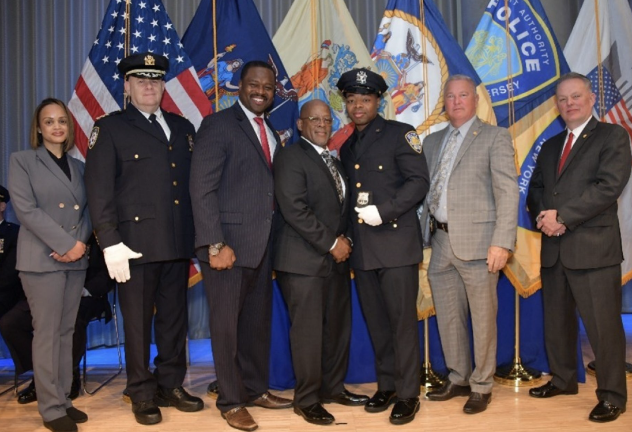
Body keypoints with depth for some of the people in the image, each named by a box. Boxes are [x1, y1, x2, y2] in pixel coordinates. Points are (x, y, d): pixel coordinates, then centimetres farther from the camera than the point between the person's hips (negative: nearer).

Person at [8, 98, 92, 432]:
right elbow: (26, 209, -9)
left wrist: (80, 243, -9)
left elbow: (88, 210, 11)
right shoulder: (22, 160, 1)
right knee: (47, 333, -3)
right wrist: (66, 243, -15)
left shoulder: (79, 166, 15)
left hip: (76, 259, 5)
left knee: (66, 331, 9)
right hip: (42, 258, -5)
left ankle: (63, 400, 17)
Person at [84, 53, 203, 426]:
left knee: (175, 318, 12)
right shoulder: (110, 129, 0)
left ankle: (172, 385, 26)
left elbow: (195, 182, 14)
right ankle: (143, 395, 18)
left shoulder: (183, 128, 15)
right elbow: (99, 191, -7)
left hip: (179, 242, 5)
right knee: (138, 322, 5)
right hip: (136, 243, -4)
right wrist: (110, 242, -15)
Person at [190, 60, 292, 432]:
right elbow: (202, 188, -12)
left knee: (258, 322, 14)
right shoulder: (218, 125, -6)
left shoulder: (272, 134, 15)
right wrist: (216, 245, -18)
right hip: (229, 244, -6)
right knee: (227, 325, 4)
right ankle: (231, 401, 17)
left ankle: (256, 389, 29)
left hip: (263, 245, 7)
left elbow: (270, 189, 13)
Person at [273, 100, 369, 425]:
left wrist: (344, 241, 5)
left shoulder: (334, 162, 20)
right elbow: (294, 209, -17)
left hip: (336, 258, 8)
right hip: (304, 260, -8)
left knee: (338, 326, 11)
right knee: (308, 331, -3)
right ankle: (306, 400, 10)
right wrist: (331, 243, -14)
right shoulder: (291, 156, -6)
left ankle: (333, 388, 27)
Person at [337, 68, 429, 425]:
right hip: (362, 248, 6)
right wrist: (345, 235, 7)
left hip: (396, 243, -6)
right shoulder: (347, 147, 18)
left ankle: (408, 394, 9)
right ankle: (387, 385, 23)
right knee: (377, 323, 11)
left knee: (402, 321, -1)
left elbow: (419, 182, -9)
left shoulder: (400, 134, 0)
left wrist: (383, 211, -18)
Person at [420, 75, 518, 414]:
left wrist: (502, 243, -17)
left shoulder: (495, 137, 0)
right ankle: (458, 379, 28)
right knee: (448, 318, 13)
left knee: (482, 318, 3)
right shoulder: (432, 141, 16)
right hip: (441, 242, 5)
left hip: (477, 242, -5)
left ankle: (481, 386, 18)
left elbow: (507, 191, -8)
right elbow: (426, 189, 13)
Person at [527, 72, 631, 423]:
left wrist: (563, 217, -16)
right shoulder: (550, 146, 19)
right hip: (554, 248, 6)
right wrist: (543, 216, -6)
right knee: (556, 321, 14)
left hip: (593, 246, -6)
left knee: (603, 325, -3)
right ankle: (563, 380, 30)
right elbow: (534, 190, 16)